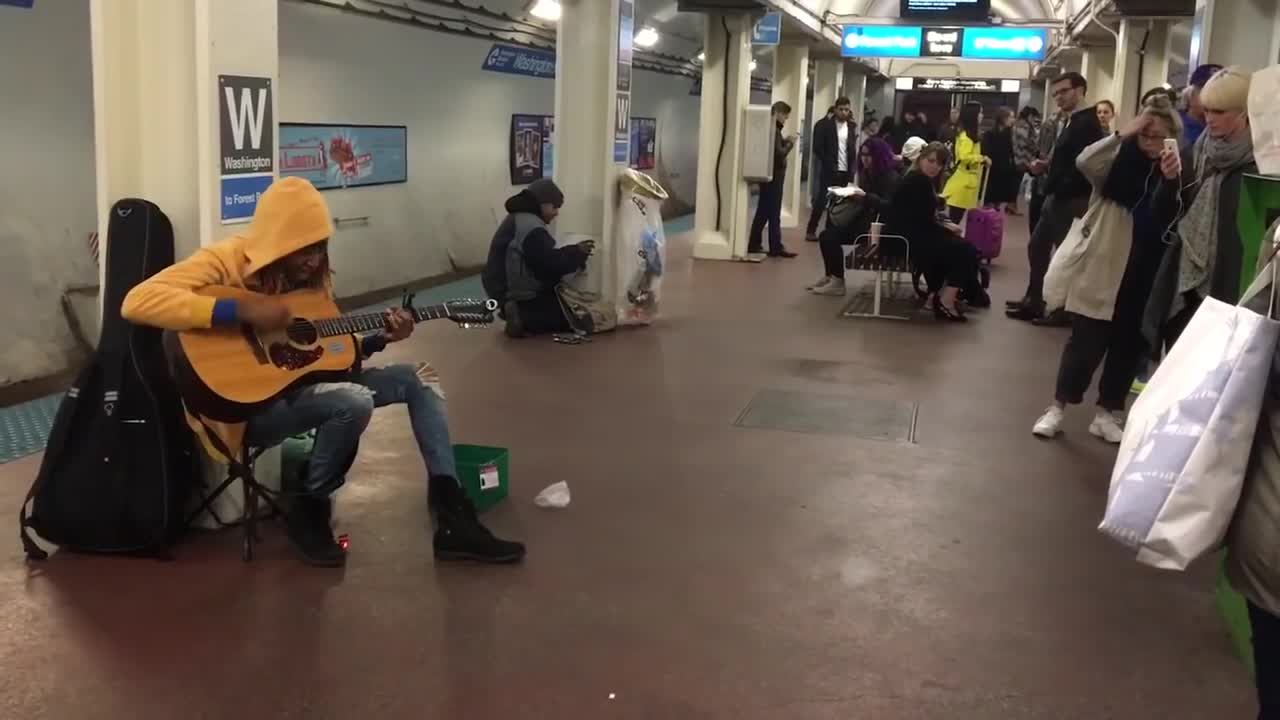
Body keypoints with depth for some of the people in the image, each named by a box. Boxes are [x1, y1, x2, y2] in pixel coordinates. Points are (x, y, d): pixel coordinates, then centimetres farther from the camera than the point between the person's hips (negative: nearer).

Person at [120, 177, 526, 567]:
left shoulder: (311, 275, 8)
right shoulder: (226, 261, -15)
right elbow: (137, 302, -29)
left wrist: (379, 339, -4)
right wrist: (241, 310, -33)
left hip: (301, 386, 9)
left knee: (412, 379, 3)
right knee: (355, 401, -32)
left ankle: (453, 521, -1)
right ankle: (309, 508, -6)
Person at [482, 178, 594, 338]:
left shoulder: (516, 219, 13)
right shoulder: (532, 229, -22)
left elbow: (544, 258, 14)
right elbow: (551, 264, -23)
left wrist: (574, 252, 5)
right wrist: (577, 253, -7)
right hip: (522, 298, -11)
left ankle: (521, 314, 5)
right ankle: (523, 319, -13)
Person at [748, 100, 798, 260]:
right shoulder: (773, 130, -16)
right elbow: (779, 154, -21)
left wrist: (785, 141, 5)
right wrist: (790, 143, -9)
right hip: (773, 176, -10)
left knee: (764, 212, 10)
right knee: (773, 213, -3)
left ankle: (754, 247, 11)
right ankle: (775, 247, 2)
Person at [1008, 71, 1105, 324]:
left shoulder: (1088, 123, -15)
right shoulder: (1069, 121, 15)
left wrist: (1059, 190, -20)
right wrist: (1046, 166, 2)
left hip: (1072, 199, -10)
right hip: (1058, 197, 10)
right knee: (1037, 246, 14)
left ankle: (1065, 310, 9)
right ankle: (1034, 301, 24)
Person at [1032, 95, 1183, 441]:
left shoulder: (1181, 170, 4)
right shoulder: (1120, 162, -2)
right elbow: (1085, 162, -22)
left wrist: (1175, 182, -24)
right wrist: (1125, 133, -23)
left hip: (1147, 277, 3)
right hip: (1103, 272, -3)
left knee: (1129, 345, 11)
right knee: (1086, 342, 2)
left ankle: (1108, 412, 23)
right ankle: (1058, 407, 14)